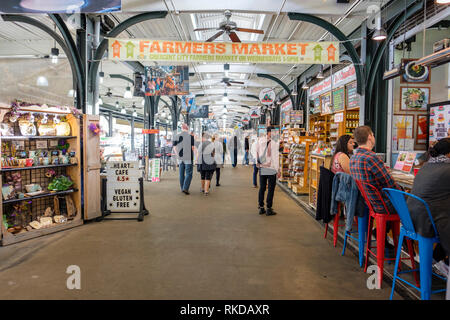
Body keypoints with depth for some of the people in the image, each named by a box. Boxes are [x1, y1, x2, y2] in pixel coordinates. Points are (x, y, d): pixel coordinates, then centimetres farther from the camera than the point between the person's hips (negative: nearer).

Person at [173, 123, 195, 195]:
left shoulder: (177, 136, 4)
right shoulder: (190, 136, -8)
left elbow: (174, 147, 6)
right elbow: (192, 147, -9)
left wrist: (178, 155, 14)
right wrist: (191, 155, 7)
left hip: (180, 158, 4)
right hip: (188, 158, -4)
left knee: (181, 173, 13)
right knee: (188, 174, 0)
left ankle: (182, 188, 20)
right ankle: (185, 188, -11)